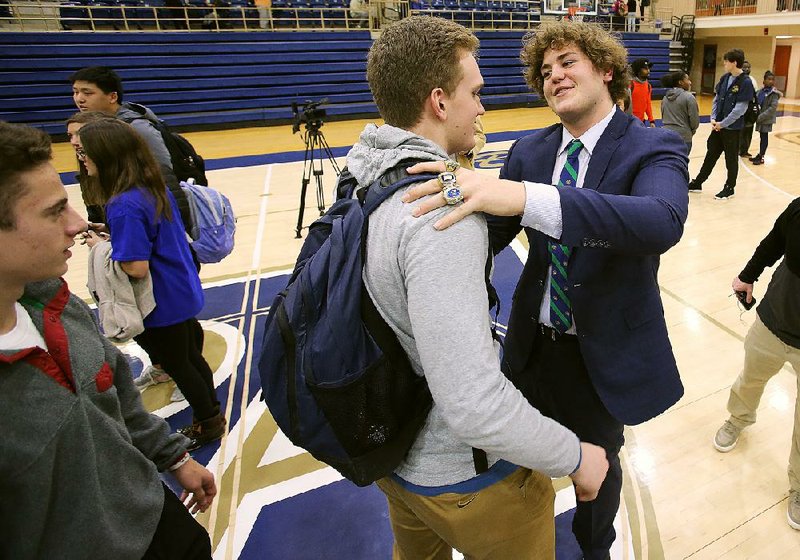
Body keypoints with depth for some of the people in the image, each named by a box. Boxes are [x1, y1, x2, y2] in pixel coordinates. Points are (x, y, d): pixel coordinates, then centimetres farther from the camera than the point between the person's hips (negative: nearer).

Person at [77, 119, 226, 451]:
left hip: (164, 305, -8)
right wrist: (110, 239, 7)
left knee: (178, 365, 12)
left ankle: (208, 424, 30)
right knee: (190, 356, 22)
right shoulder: (155, 187, 1)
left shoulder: (124, 206, -27)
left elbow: (136, 268, -29)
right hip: (183, 294, 9)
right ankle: (211, 415, 39)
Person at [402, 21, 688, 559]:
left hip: (607, 352, -3)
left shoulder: (656, 148, -15)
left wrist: (525, 197, -50)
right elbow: (491, 234, -4)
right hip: (532, 345, 3)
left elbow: (664, 219, -38)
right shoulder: (527, 151, -2)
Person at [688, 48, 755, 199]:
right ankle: (697, 183, 23)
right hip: (718, 125, 6)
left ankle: (730, 188, 19)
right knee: (710, 155, 14)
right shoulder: (724, 78, 3)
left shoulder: (745, 83, -15)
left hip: (732, 128, -6)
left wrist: (722, 124, -16)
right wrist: (713, 118, -3)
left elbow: (740, 109, -17)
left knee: (731, 159, 7)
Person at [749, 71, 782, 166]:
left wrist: (761, 117, -19)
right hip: (760, 118, 5)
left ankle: (761, 157, 6)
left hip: (767, 119, -5)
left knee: (764, 137, 1)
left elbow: (773, 108, -16)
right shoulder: (761, 91, 6)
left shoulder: (774, 93, -10)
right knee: (762, 136, 13)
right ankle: (760, 154, 21)